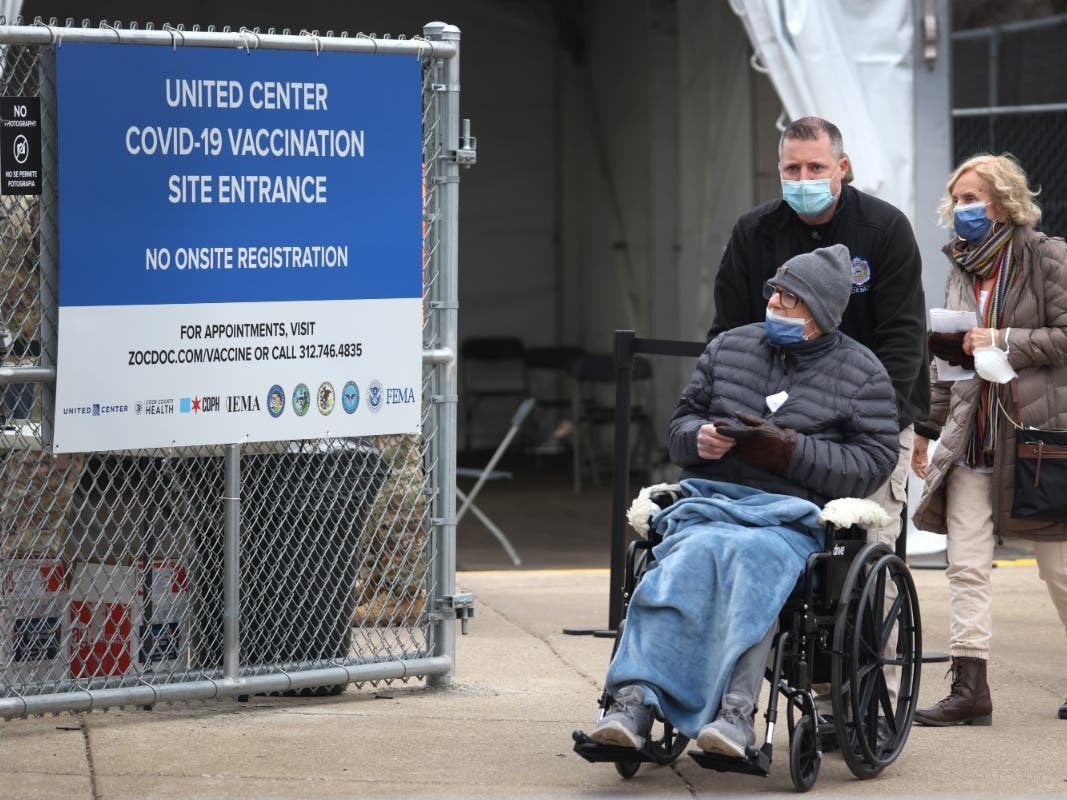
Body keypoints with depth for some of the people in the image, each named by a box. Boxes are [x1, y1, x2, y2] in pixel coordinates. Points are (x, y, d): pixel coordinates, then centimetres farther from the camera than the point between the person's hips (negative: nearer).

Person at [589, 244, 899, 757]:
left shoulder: (861, 374, 10)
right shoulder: (730, 347, 20)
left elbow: (874, 463, 1)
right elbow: (682, 419, 27)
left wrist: (786, 451, -9)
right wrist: (698, 437, 0)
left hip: (791, 515, -2)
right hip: (708, 500, 2)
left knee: (753, 554, -39)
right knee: (696, 551, -34)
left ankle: (735, 711, -49)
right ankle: (635, 700, -48)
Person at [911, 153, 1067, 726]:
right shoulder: (960, 266, 13)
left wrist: (1002, 341, -14)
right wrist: (928, 428, 17)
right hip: (971, 437, 5)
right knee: (966, 566, -5)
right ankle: (969, 687, -6)